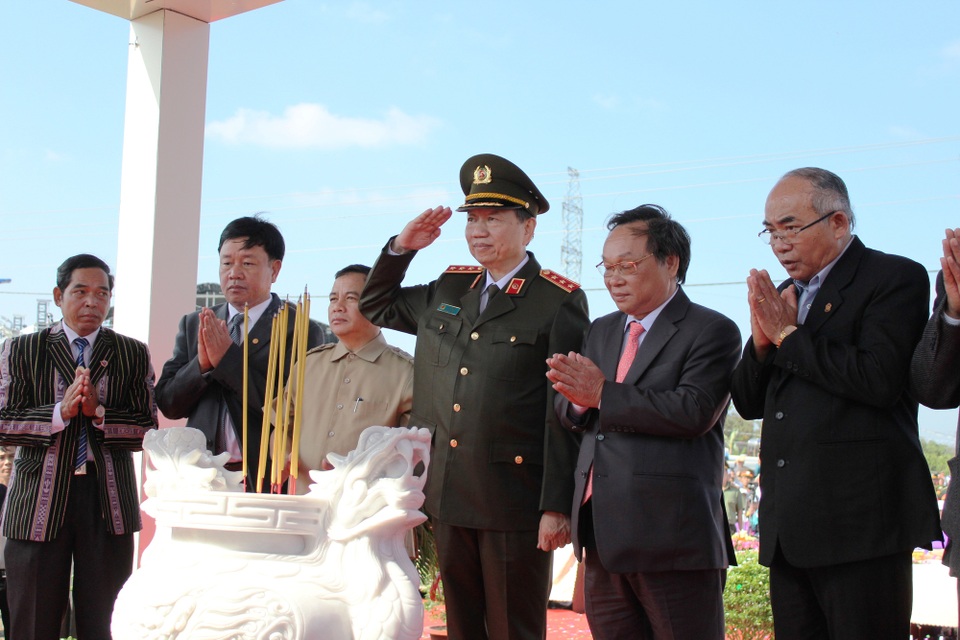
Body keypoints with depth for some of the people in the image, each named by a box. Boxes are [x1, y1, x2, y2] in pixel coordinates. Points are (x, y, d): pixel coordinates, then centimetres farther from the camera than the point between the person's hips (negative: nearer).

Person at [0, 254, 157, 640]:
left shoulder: (134, 355, 9)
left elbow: (147, 429, 2)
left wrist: (99, 413, -13)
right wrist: (60, 412, -14)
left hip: (109, 502, 0)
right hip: (40, 499, 0)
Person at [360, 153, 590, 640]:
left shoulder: (559, 302, -6)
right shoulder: (449, 290, 13)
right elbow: (375, 305, 27)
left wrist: (557, 507, -15)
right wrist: (402, 246, 10)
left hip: (515, 500, -6)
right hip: (449, 496, 6)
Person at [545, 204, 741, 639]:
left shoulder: (712, 332, -5)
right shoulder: (601, 331, 18)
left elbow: (693, 412, -20)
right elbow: (569, 414, 14)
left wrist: (603, 395, -16)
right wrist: (576, 396, -11)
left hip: (674, 537, -6)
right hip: (603, 538, 7)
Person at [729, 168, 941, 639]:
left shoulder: (896, 278, -3)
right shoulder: (785, 296, 18)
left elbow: (880, 379, -19)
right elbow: (749, 404, 15)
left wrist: (788, 335, -10)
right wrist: (762, 338, -3)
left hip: (860, 523, -7)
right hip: (789, 528, 7)